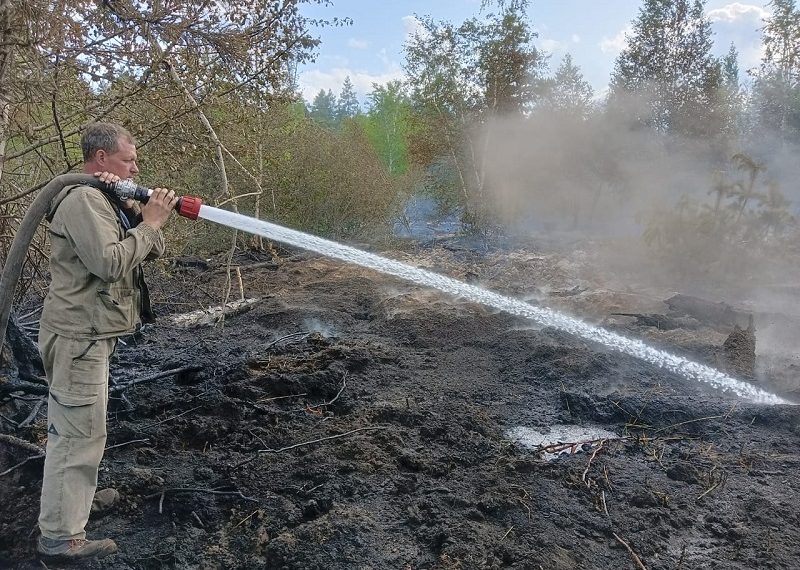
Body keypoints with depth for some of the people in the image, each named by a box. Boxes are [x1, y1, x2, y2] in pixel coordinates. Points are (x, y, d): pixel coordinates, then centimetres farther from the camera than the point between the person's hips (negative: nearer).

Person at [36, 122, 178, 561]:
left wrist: (137, 213, -7)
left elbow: (153, 249, 9)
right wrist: (149, 223, -19)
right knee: (79, 433, -6)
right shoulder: (82, 200, -17)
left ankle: (78, 492, 41)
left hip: (90, 334, 10)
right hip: (78, 336, -10)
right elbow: (110, 263, -28)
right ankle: (60, 536, 2)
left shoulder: (106, 200, 14)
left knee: (79, 427, 24)